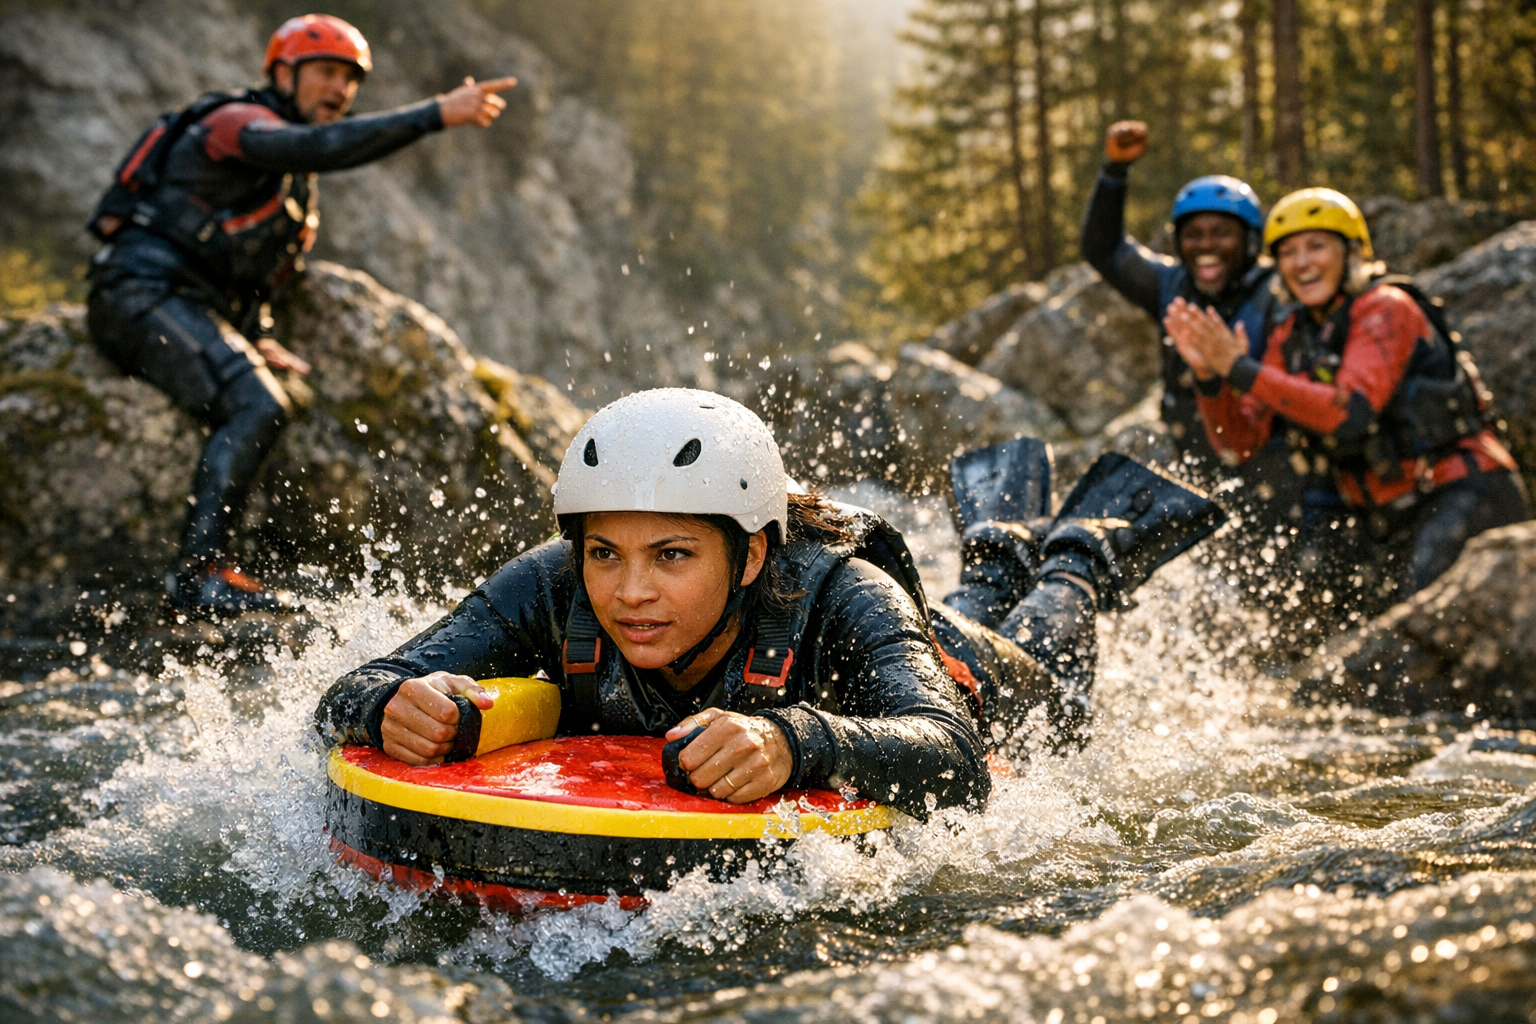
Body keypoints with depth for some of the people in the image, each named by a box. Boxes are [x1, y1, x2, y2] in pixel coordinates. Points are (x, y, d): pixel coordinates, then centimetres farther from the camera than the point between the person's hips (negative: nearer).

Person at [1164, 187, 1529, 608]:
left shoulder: (1386, 308, -12)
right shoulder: (1290, 337, 8)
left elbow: (1350, 411, -28)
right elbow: (1240, 442, 0)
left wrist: (1241, 370, -29)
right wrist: (1208, 373, -17)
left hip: (1462, 491, -7)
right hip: (1385, 518, 7)